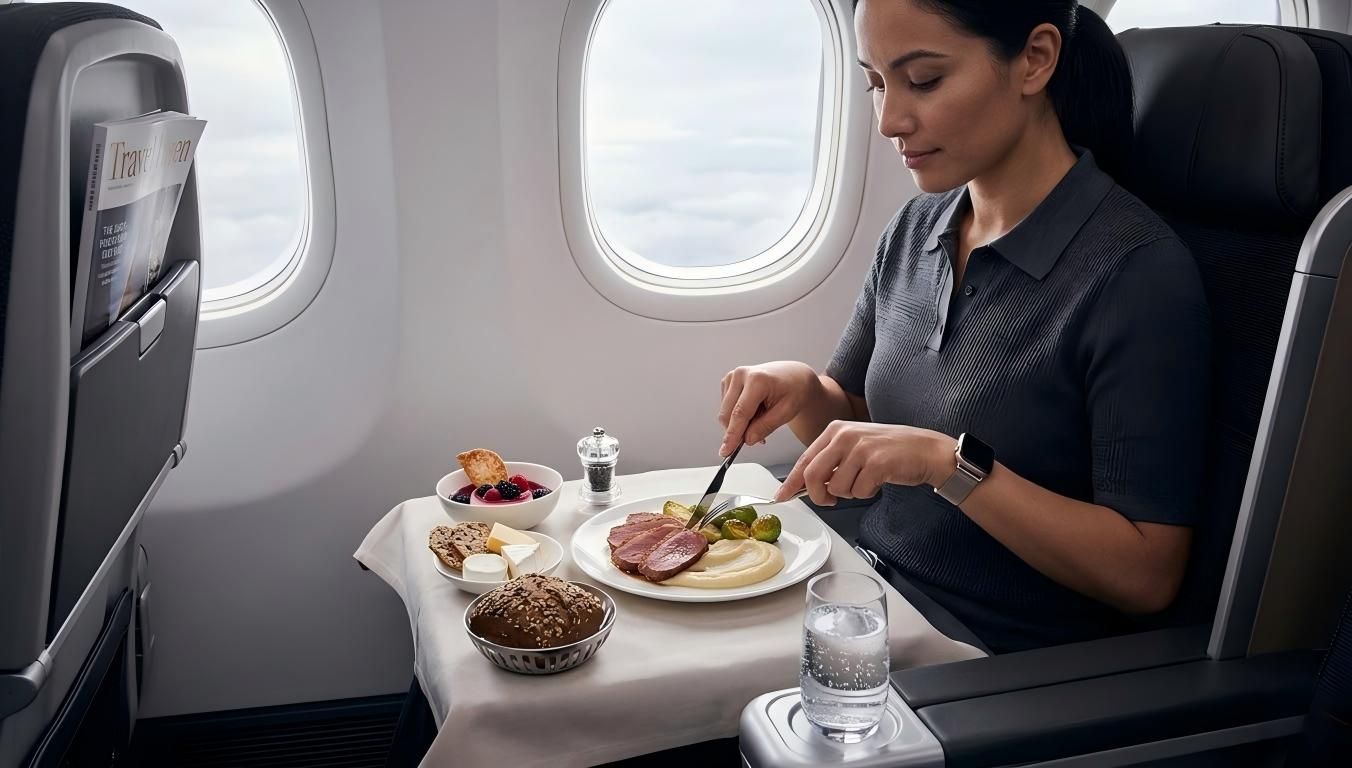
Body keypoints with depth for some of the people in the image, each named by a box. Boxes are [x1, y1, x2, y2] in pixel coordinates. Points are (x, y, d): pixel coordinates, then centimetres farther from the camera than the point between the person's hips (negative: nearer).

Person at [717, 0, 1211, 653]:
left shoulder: (1138, 273, -18)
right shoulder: (913, 231, 3)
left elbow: (1147, 574, -19)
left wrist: (948, 463, -27)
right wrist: (803, 390, -9)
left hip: (1004, 662, -6)